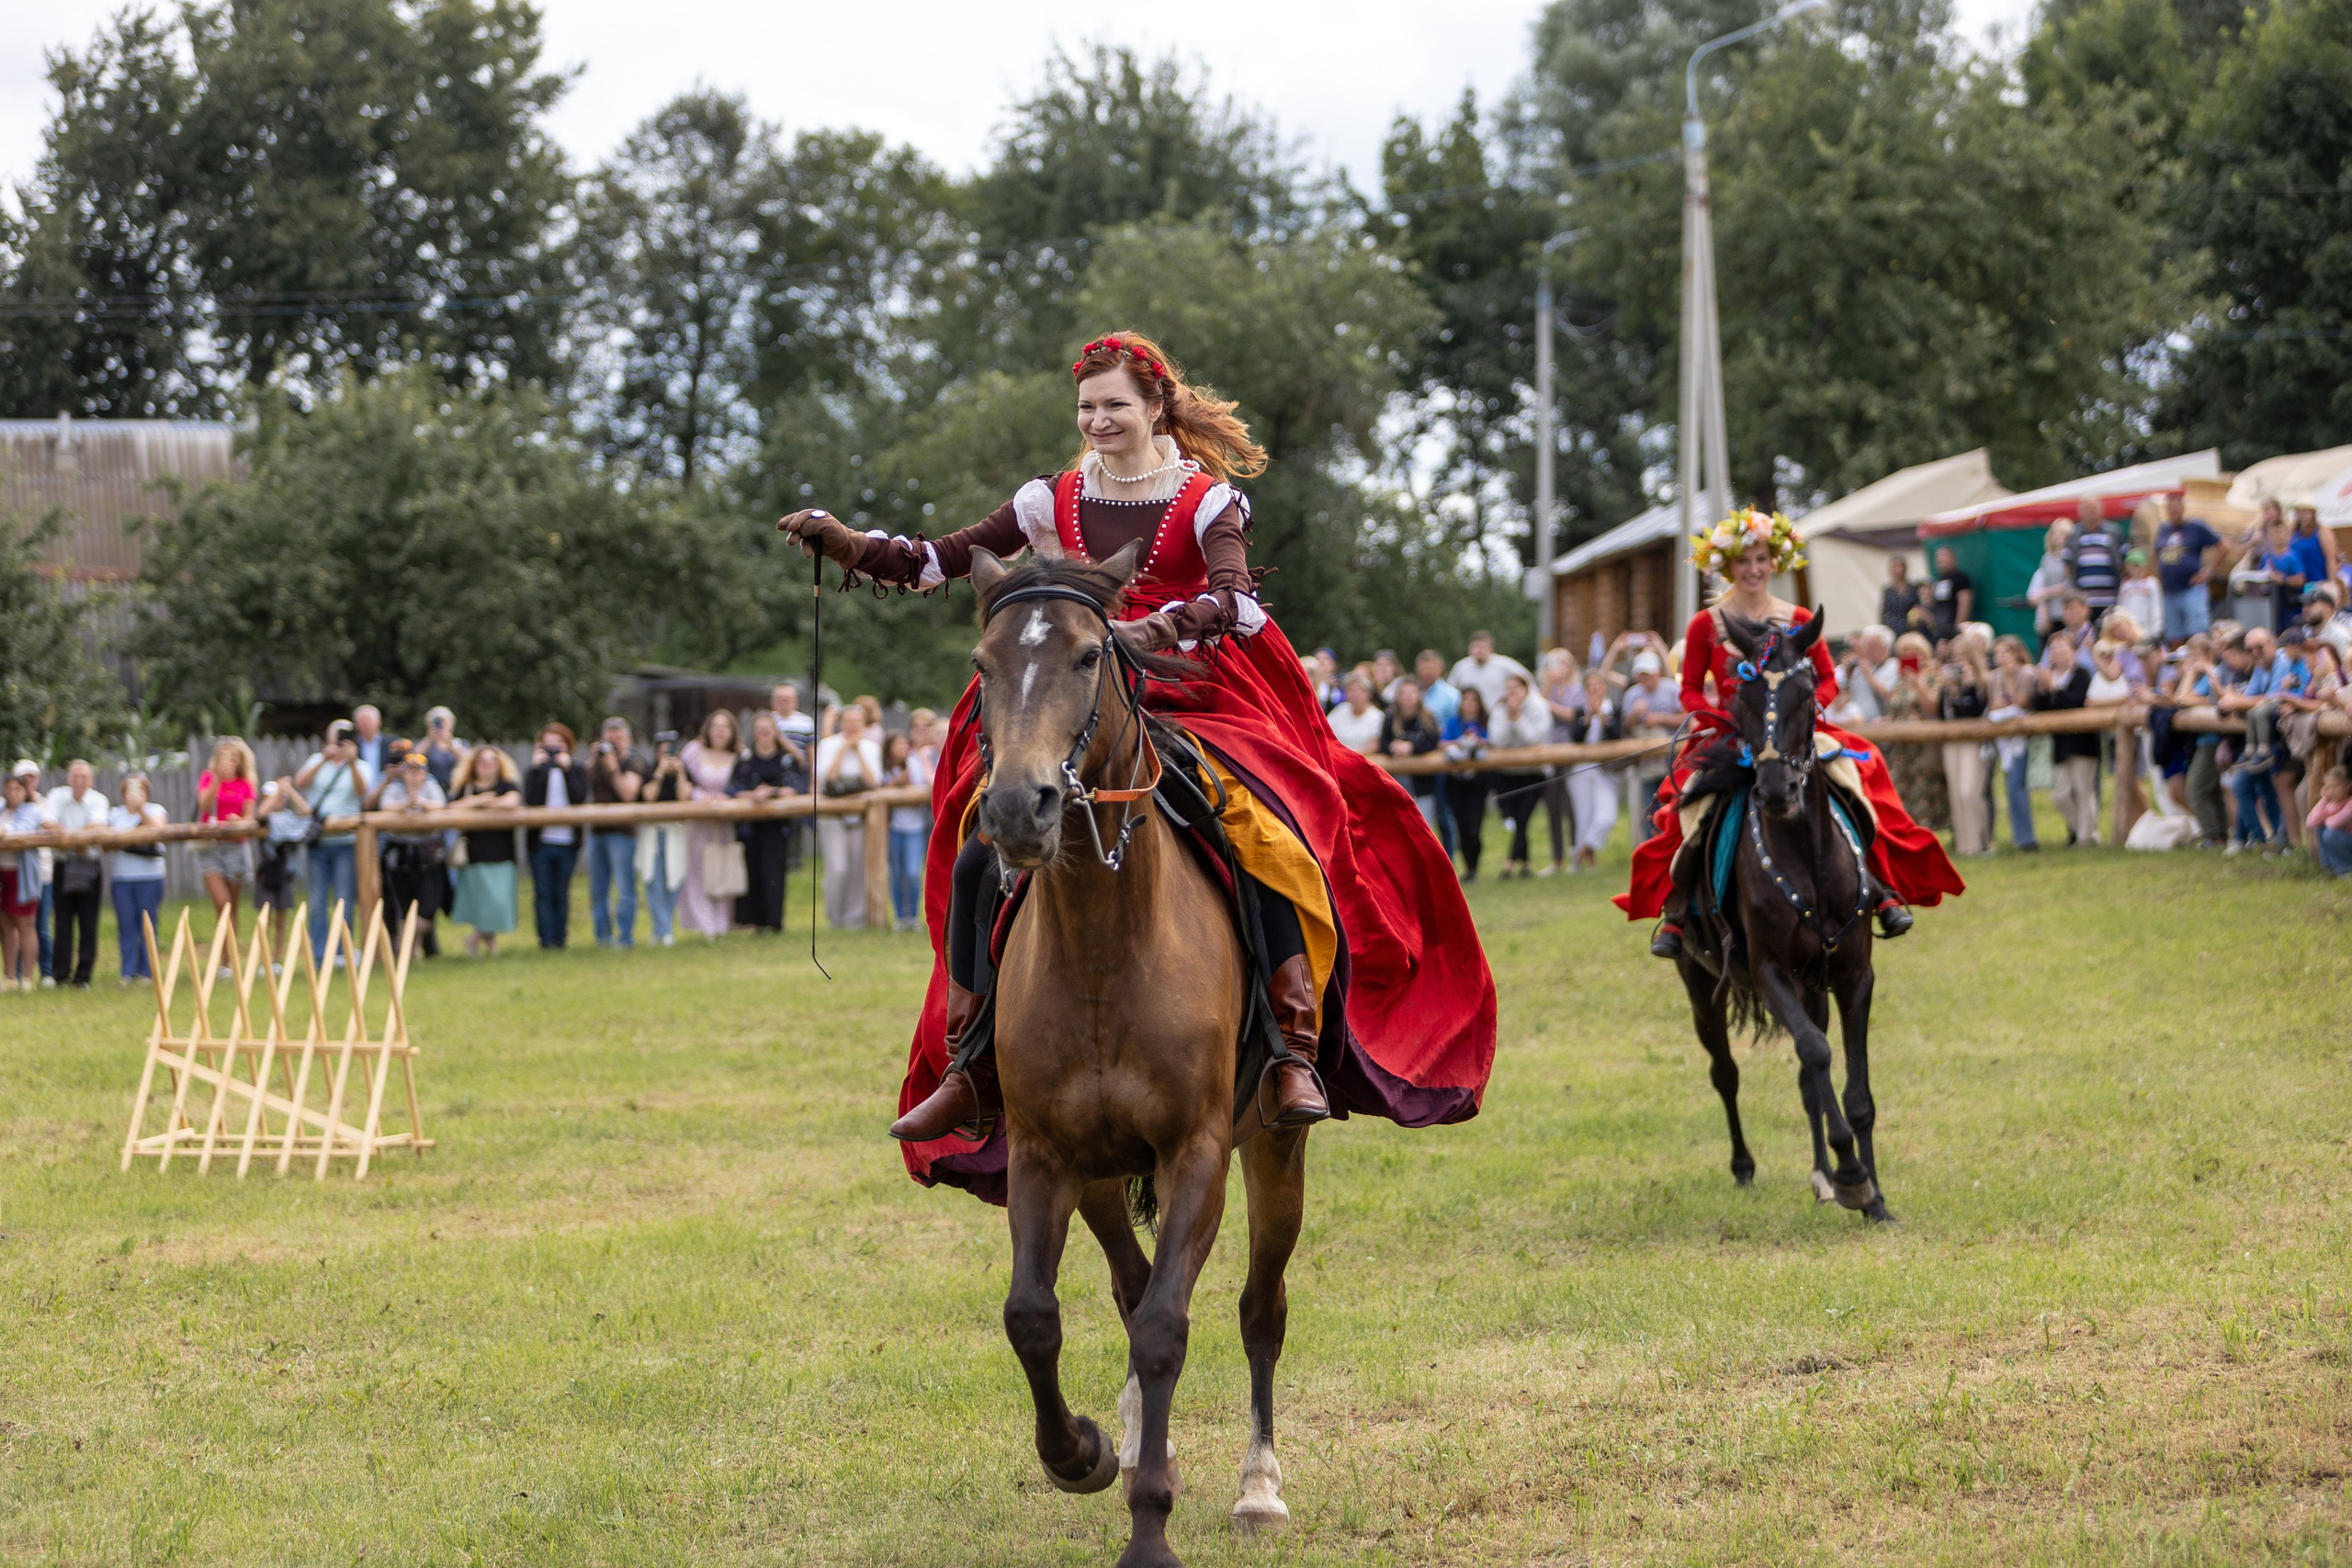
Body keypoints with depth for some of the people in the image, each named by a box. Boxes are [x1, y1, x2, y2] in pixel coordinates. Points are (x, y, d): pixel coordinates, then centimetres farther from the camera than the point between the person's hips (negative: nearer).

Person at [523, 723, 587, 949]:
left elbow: (579, 797, -11)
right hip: (540, 842, 0)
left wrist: (567, 768, -13)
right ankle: (547, 939, 2)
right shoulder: (535, 771, 6)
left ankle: (560, 938, 10)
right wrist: (537, 767, -12)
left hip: (567, 841, 0)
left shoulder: (577, 771, 7)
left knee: (561, 894, 5)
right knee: (543, 894, -1)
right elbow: (530, 799, -11)